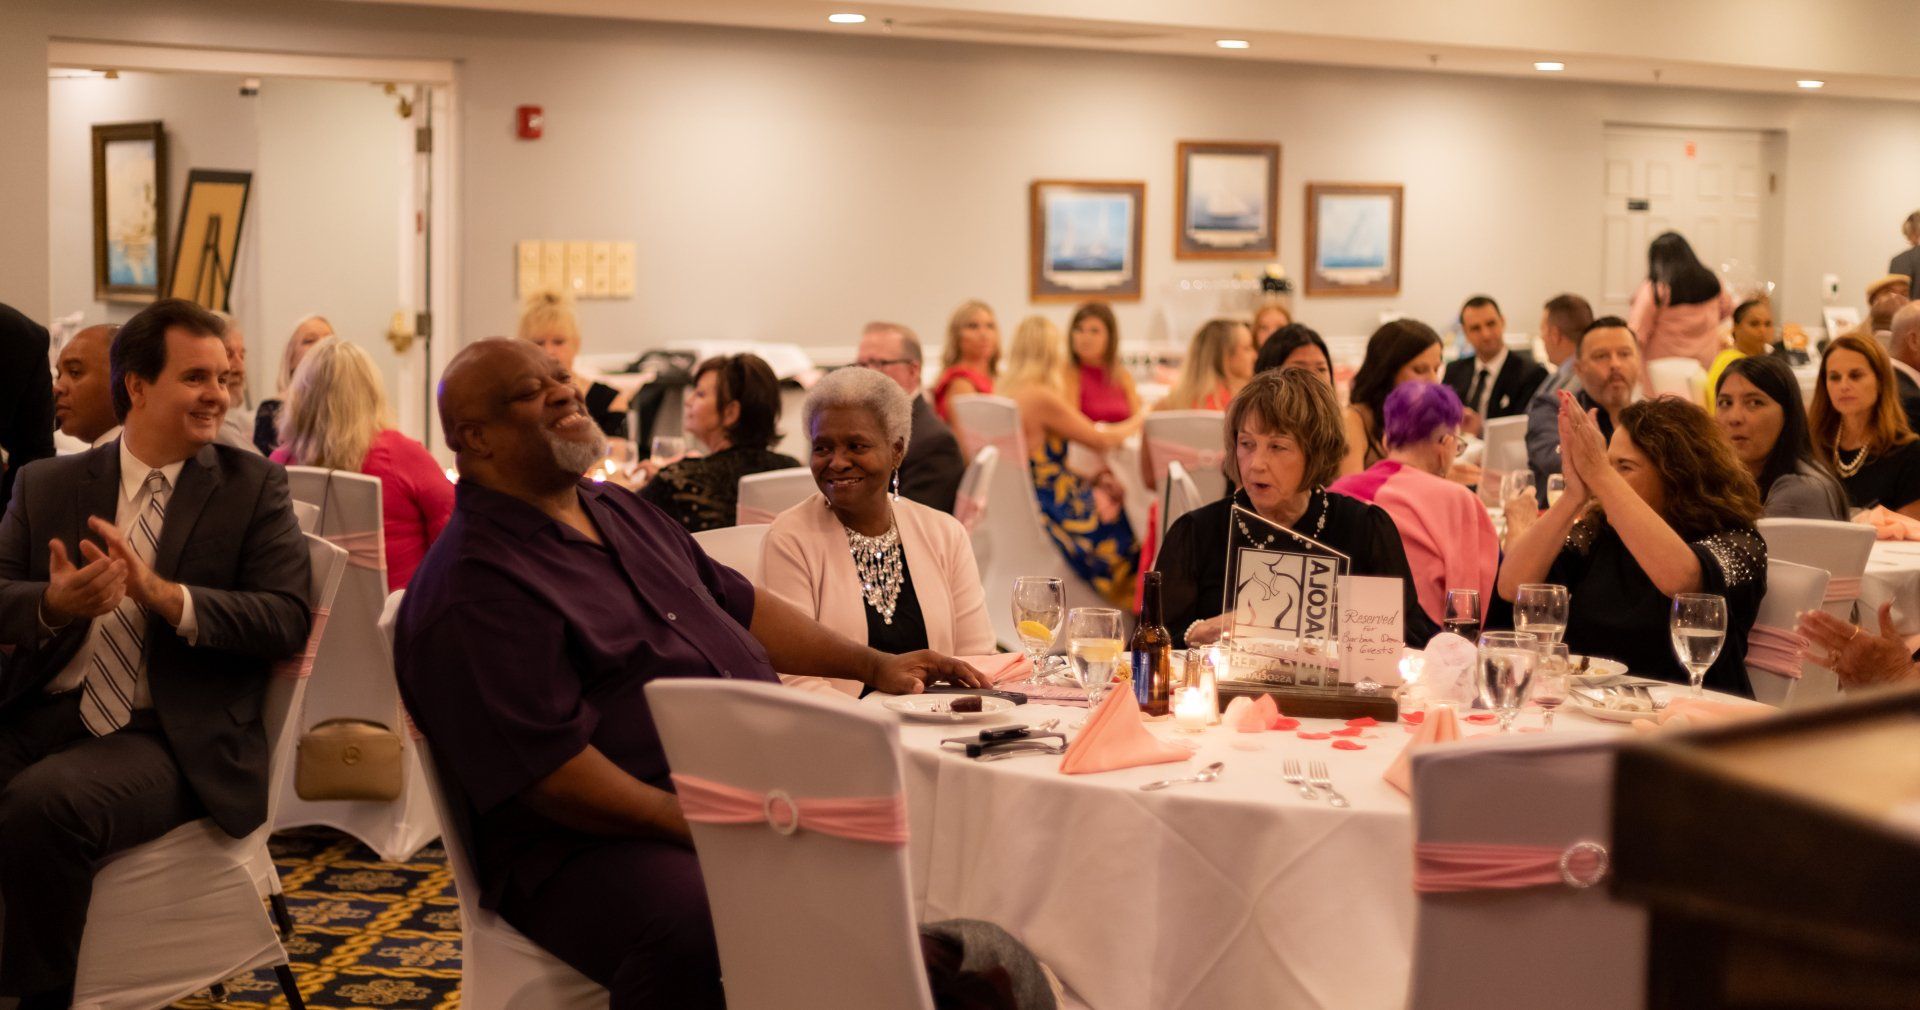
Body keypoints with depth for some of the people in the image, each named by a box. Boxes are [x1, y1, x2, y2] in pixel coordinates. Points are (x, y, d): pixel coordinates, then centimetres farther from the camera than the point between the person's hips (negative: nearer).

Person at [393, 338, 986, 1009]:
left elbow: (736, 603, 26)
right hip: (603, 843, -9)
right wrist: (701, 830, -25)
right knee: (698, 930, -39)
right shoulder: (472, 588, -14)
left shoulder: (619, 511, 18)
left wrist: (873, 665, 19)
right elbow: (543, 764, -22)